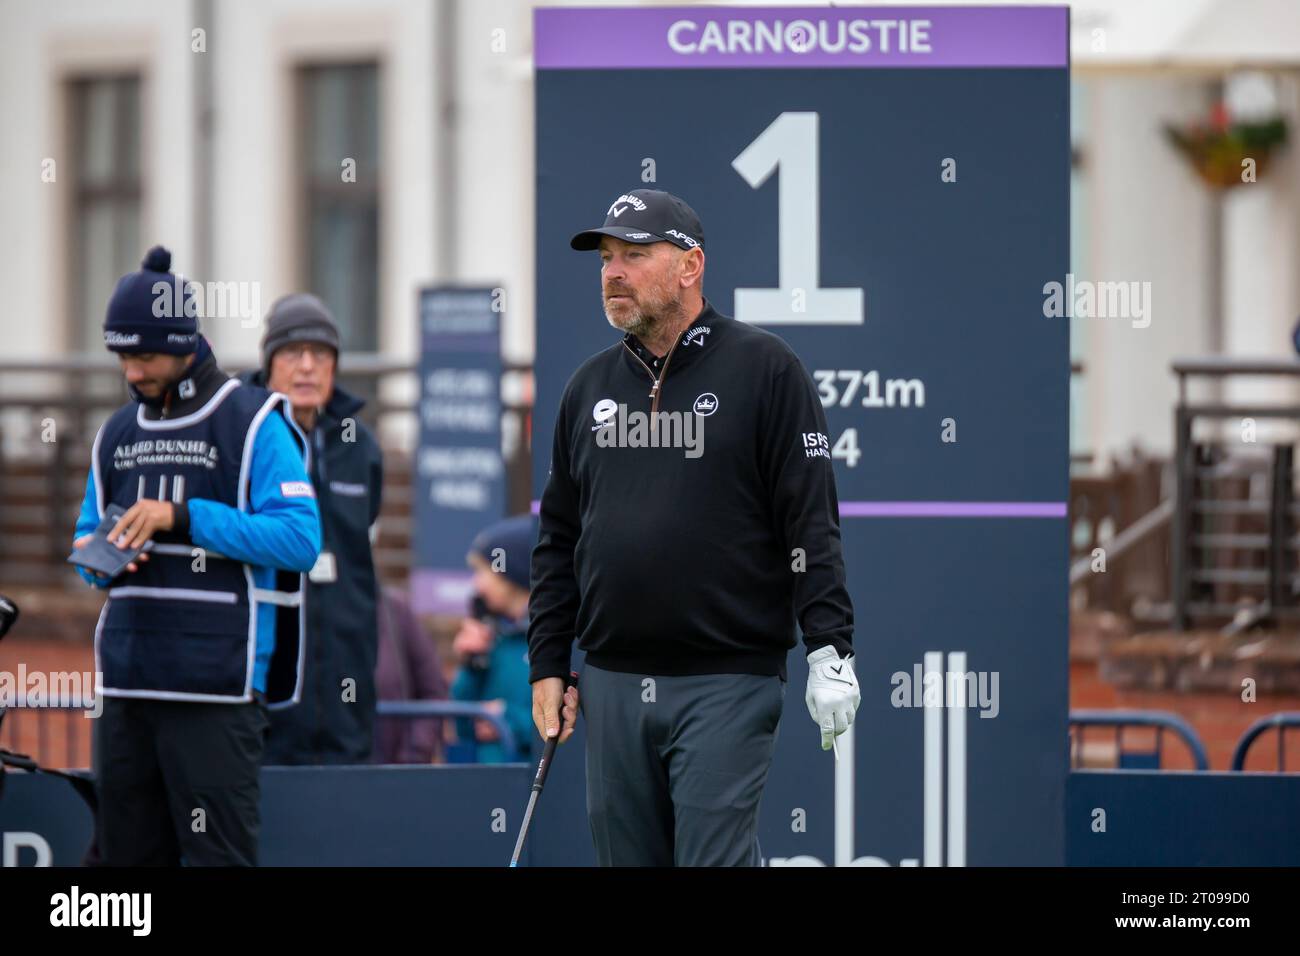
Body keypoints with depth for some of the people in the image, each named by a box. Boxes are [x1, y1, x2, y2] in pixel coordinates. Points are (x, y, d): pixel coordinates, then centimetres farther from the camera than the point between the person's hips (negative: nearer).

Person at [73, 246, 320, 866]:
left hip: (217, 684, -6)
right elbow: (88, 535, 23)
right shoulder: (116, 434, 17)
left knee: (217, 855, -8)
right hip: (125, 677, 6)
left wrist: (182, 518, -18)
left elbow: (300, 538, -13)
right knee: (122, 855, 8)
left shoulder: (254, 424, -3)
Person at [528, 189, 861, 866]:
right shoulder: (590, 386, 14)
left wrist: (830, 650, -14)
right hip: (612, 687, 6)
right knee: (627, 859, 7)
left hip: (727, 684, -5)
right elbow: (558, 539, 18)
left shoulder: (763, 369, -2)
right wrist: (547, 664, 13)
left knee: (715, 856, -9)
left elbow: (812, 522, -7)